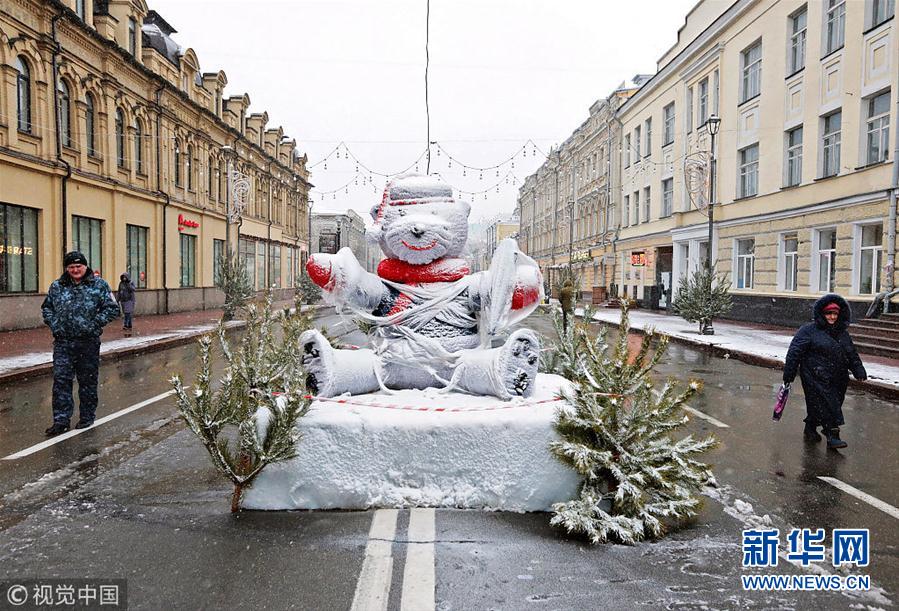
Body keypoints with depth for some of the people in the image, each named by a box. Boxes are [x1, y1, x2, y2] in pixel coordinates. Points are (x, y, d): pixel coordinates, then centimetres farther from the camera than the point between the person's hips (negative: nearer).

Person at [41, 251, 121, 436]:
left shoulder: (99, 285, -1)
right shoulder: (57, 286, 9)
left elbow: (112, 309, -2)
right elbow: (46, 308, 20)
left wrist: (94, 324, -12)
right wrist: (54, 324, 2)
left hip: (88, 342, -2)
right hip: (63, 342, 2)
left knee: (88, 381, 7)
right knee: (61, 379, -1)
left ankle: (87, 417, 21)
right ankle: (61, 420, 5)